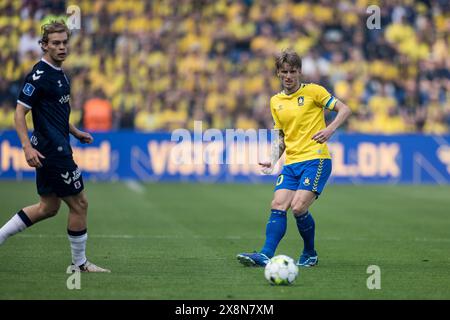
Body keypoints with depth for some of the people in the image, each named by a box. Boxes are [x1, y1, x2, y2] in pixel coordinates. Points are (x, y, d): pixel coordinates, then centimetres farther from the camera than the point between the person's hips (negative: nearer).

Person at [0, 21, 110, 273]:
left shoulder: (59, 74, 12)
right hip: (51, 151, -10)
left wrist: (76, 132, 21)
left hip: (56, 150, 10)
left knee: (48, 207, 16)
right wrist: (27, 147, -26)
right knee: (80, 204, -1)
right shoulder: (40, 75, -16)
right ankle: (80, 264, 12)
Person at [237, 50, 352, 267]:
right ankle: (266, 255, -19)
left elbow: (344, 109, -1)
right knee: (278, 206, -11)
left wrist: (330, 129, -18)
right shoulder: (275, 101, 15)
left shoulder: (313, 91, -1)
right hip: (291, 162, 6)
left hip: (315, 159, -6)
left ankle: (310, 254, 3)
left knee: (298, 207, -17)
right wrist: (272, 161, 7)